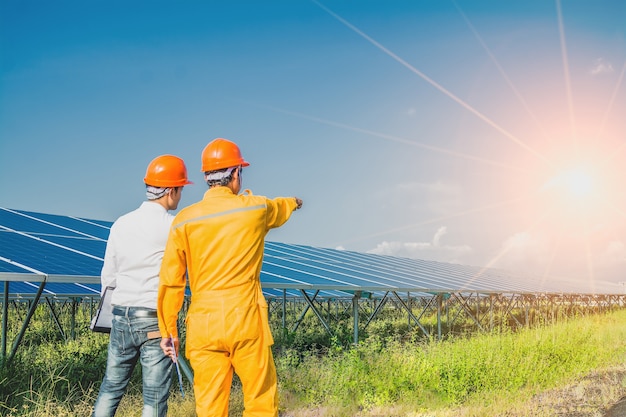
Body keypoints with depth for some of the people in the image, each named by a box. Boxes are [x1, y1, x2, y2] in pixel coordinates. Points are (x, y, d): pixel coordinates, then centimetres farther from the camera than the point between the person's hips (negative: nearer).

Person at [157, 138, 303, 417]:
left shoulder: (184, 220, 1)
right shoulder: (255, 208, 2)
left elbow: (170, 280, 1)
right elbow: (280, 208, 27)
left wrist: (167, 330, 11)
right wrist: (293, 202, 51)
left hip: (203, 325, 1)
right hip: (246, 321, -1)